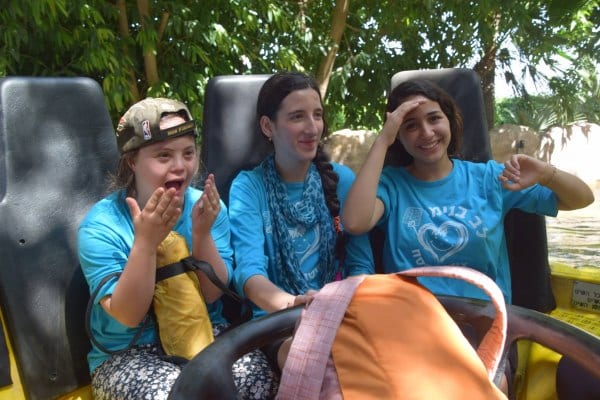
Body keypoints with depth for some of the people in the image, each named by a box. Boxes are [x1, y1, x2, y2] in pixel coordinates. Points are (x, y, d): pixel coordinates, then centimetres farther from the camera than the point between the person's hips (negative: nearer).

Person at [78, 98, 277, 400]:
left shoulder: (206, 205, -5)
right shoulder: (101, 225, -14)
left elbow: (211, 294, -7)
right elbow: (127, 316, -18)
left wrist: (202, 233, -24)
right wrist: (145, 242, -31)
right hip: (128, 351, -2)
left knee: (255, 375, -24)